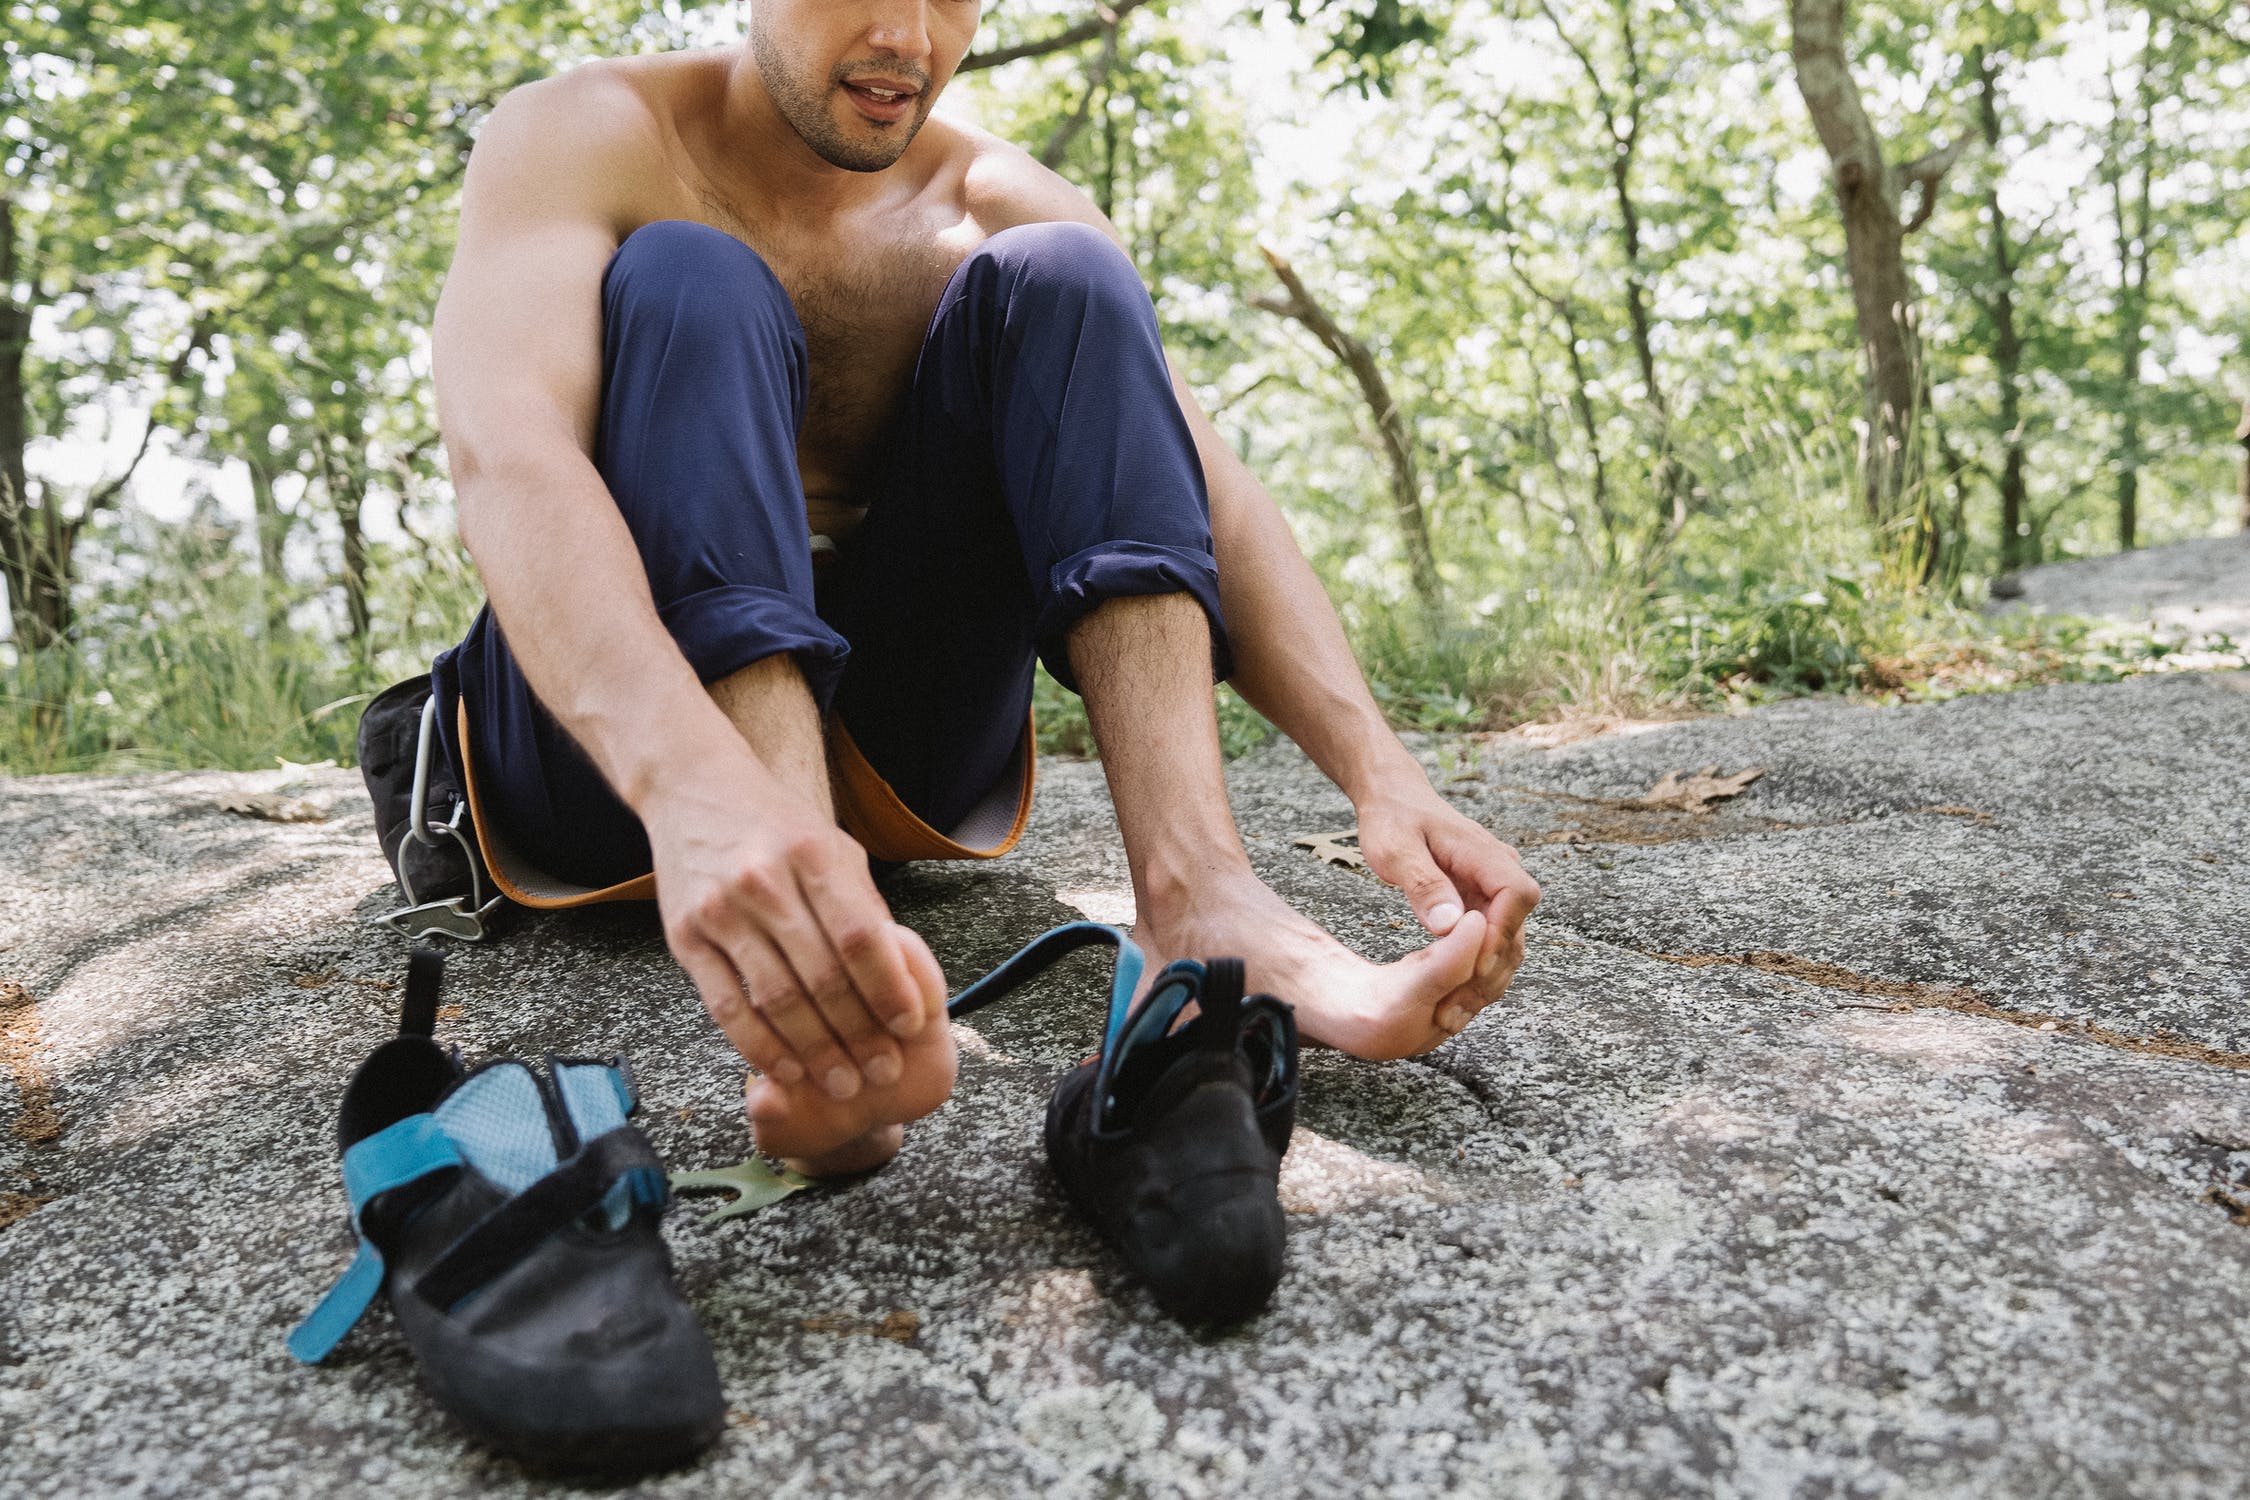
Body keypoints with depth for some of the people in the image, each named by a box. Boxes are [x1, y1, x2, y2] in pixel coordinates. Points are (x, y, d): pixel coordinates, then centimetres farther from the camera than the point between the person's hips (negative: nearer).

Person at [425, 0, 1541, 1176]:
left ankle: (1197, 898, -33)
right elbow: (501, 452, -27)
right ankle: (800, 956, -46)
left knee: (1061, 282, -14)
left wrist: (1380, 773, -29)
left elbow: (1207, 496, -11)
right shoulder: (584, 136, -6)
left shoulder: (1003, 208, 3)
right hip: (619, 757, -2)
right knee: (690, 285, -24)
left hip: (882, 752, 3)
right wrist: (698, 783, -48)